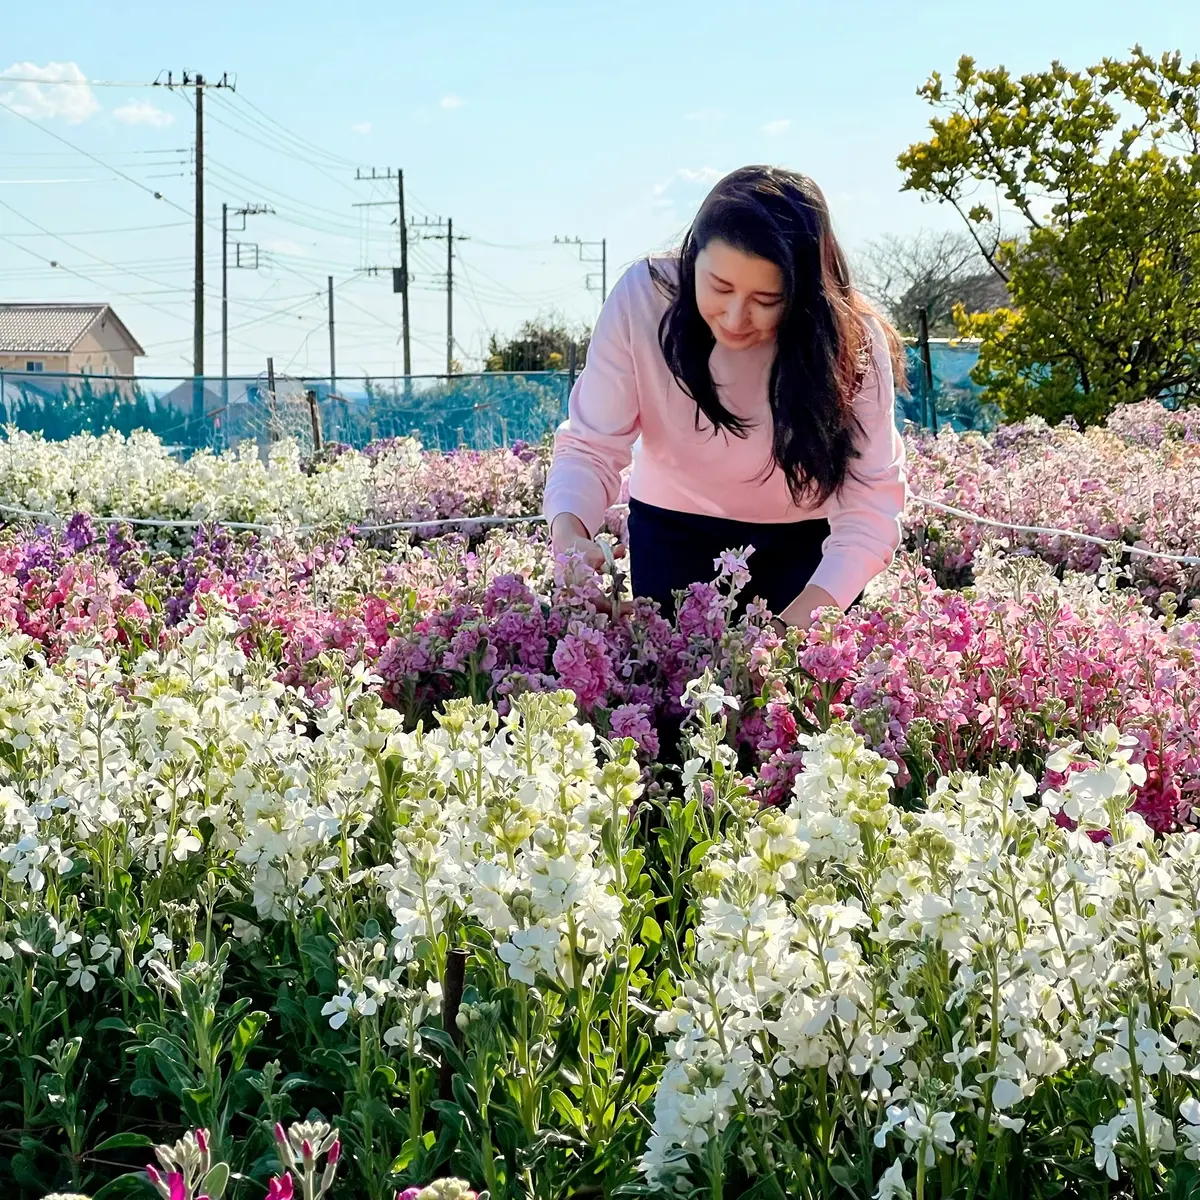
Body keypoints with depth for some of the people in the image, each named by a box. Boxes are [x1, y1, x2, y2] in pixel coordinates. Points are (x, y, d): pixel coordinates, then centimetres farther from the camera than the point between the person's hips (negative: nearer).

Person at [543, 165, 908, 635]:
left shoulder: (850, 341, -26)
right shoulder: (641, 298, -25)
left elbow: (869, 506, -30)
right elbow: (591, 447, -22)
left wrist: (804, 617, -46)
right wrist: (569, 531, -44)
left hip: (806, 542, -1)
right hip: (674, 532, 1)